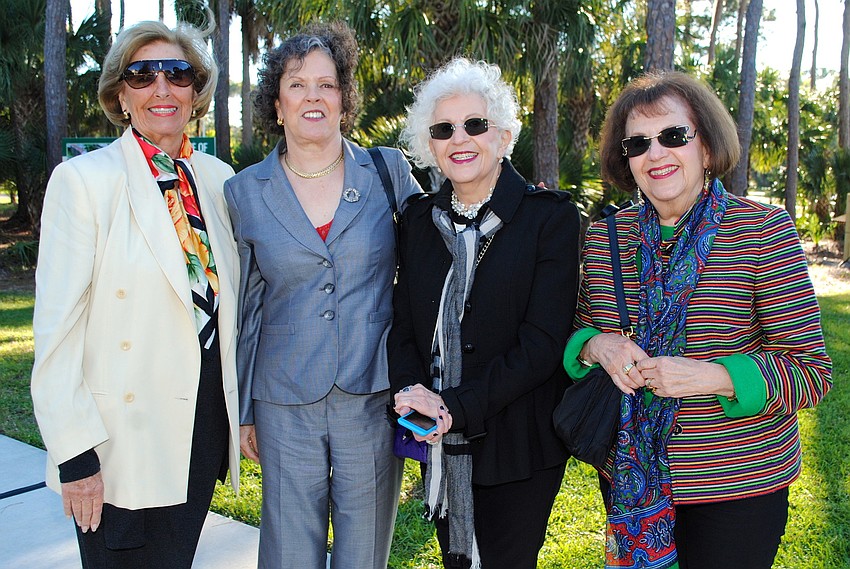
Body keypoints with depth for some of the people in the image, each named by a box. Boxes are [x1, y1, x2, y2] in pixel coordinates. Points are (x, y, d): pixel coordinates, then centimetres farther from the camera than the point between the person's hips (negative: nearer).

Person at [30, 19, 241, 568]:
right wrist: (75, 454, -15)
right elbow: (57, 326, -12)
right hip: (123, 439, -4)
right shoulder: (83, 179, -9)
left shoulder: (219, 178, 5)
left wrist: (243, 409, 12)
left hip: (205, 425, 5)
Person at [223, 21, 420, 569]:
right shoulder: (245, 191, 2)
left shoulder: (389, 171, -1)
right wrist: (241, 410, 10)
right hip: (286, 405, 1)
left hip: (374, 396, 0)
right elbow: (245, 311, 8)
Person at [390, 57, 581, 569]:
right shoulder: (421, 220, 5)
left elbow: (542, 342, -16)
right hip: (441, 444, 4)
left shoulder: (551, 216, -9)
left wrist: (458, 407, -20)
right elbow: (404, 325, 6)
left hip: (518, 447, -4)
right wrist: (412, 390, -14)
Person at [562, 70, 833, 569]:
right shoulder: (606, 237, 0)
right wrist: (595, 345, -14)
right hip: (628, 474, 4)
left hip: (738, 486, -3)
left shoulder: (764, 230, -11)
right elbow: (577, 336, 9)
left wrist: (709, 377, -26)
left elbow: (813, 372, -12)